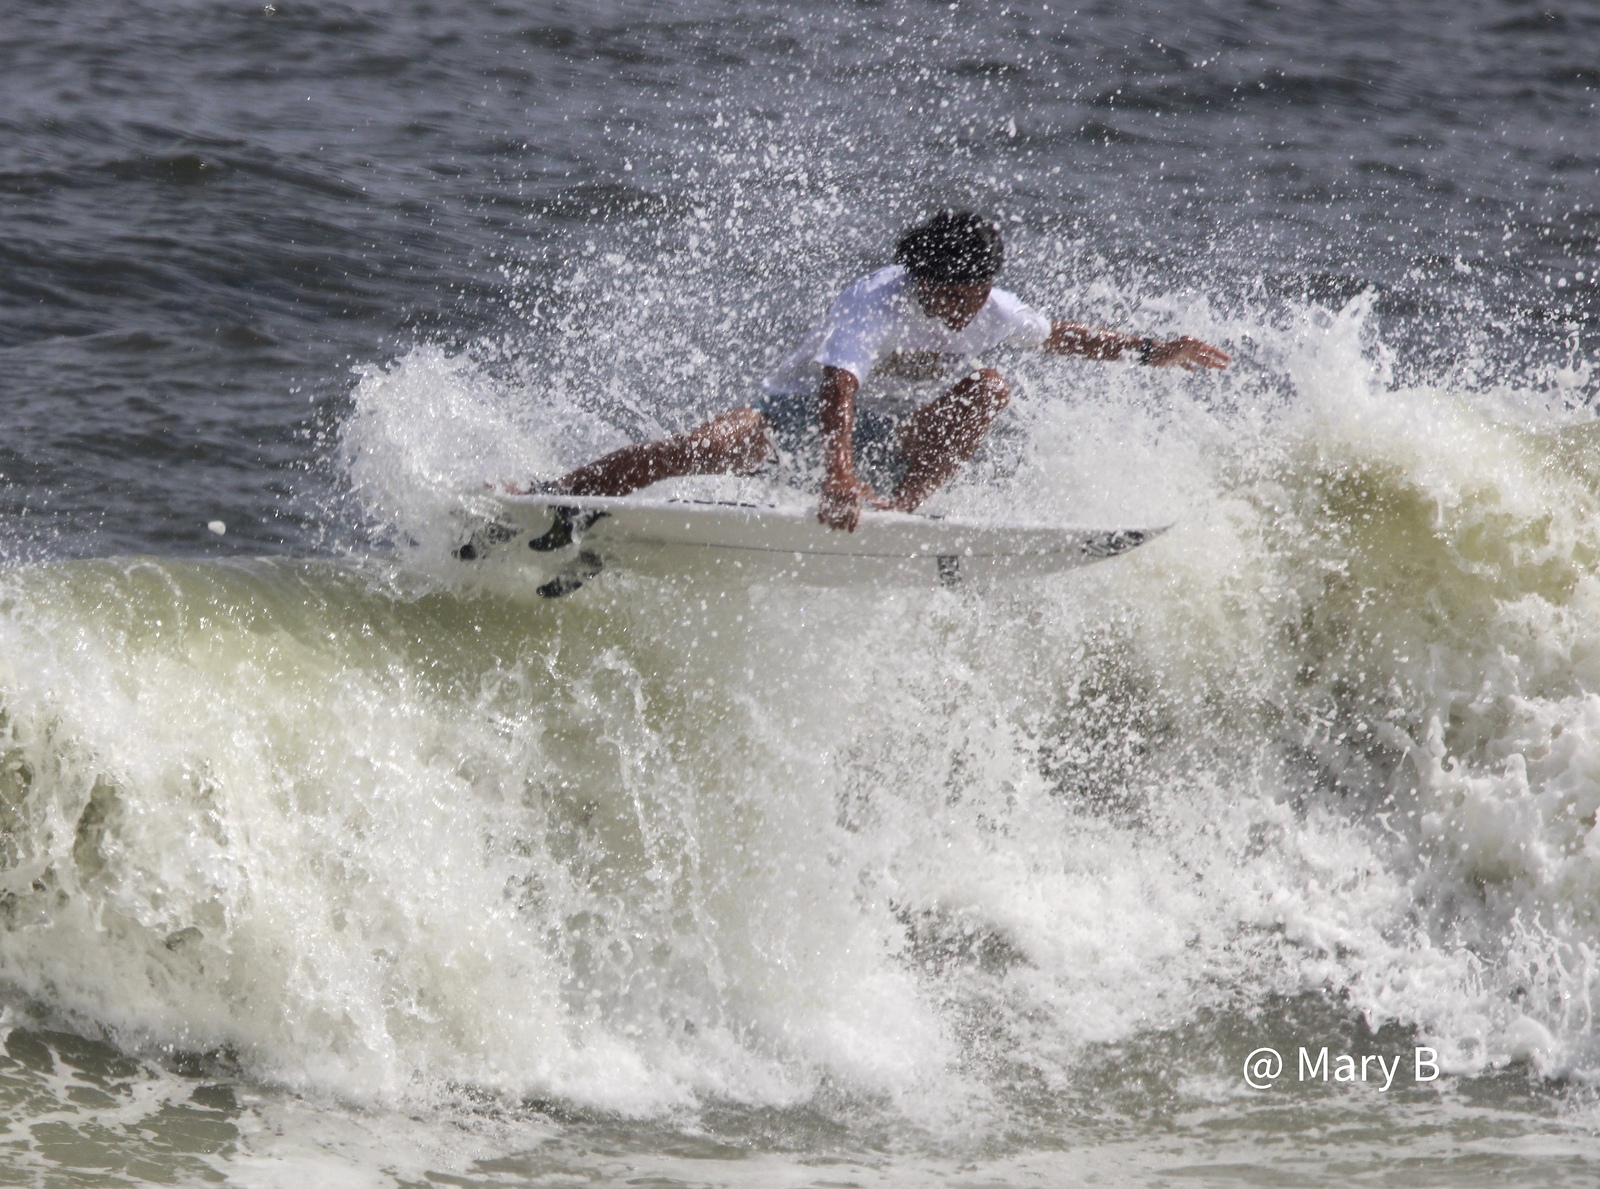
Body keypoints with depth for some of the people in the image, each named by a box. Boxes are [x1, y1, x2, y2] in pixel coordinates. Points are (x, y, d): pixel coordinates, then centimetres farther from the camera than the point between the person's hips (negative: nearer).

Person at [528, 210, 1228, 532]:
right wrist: (837, 475, -63)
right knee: (700, 450, -29)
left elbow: (1061, 337, 10)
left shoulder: (993, 313, -12)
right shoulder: (875, 303, -32)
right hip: (798, 411, -5)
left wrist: (1155, 353, 4)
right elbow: (837, 388, -46)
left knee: (987, 389, -17)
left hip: (888, 435, 5)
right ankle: (545, 501, -26)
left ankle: (903, 504, -26)